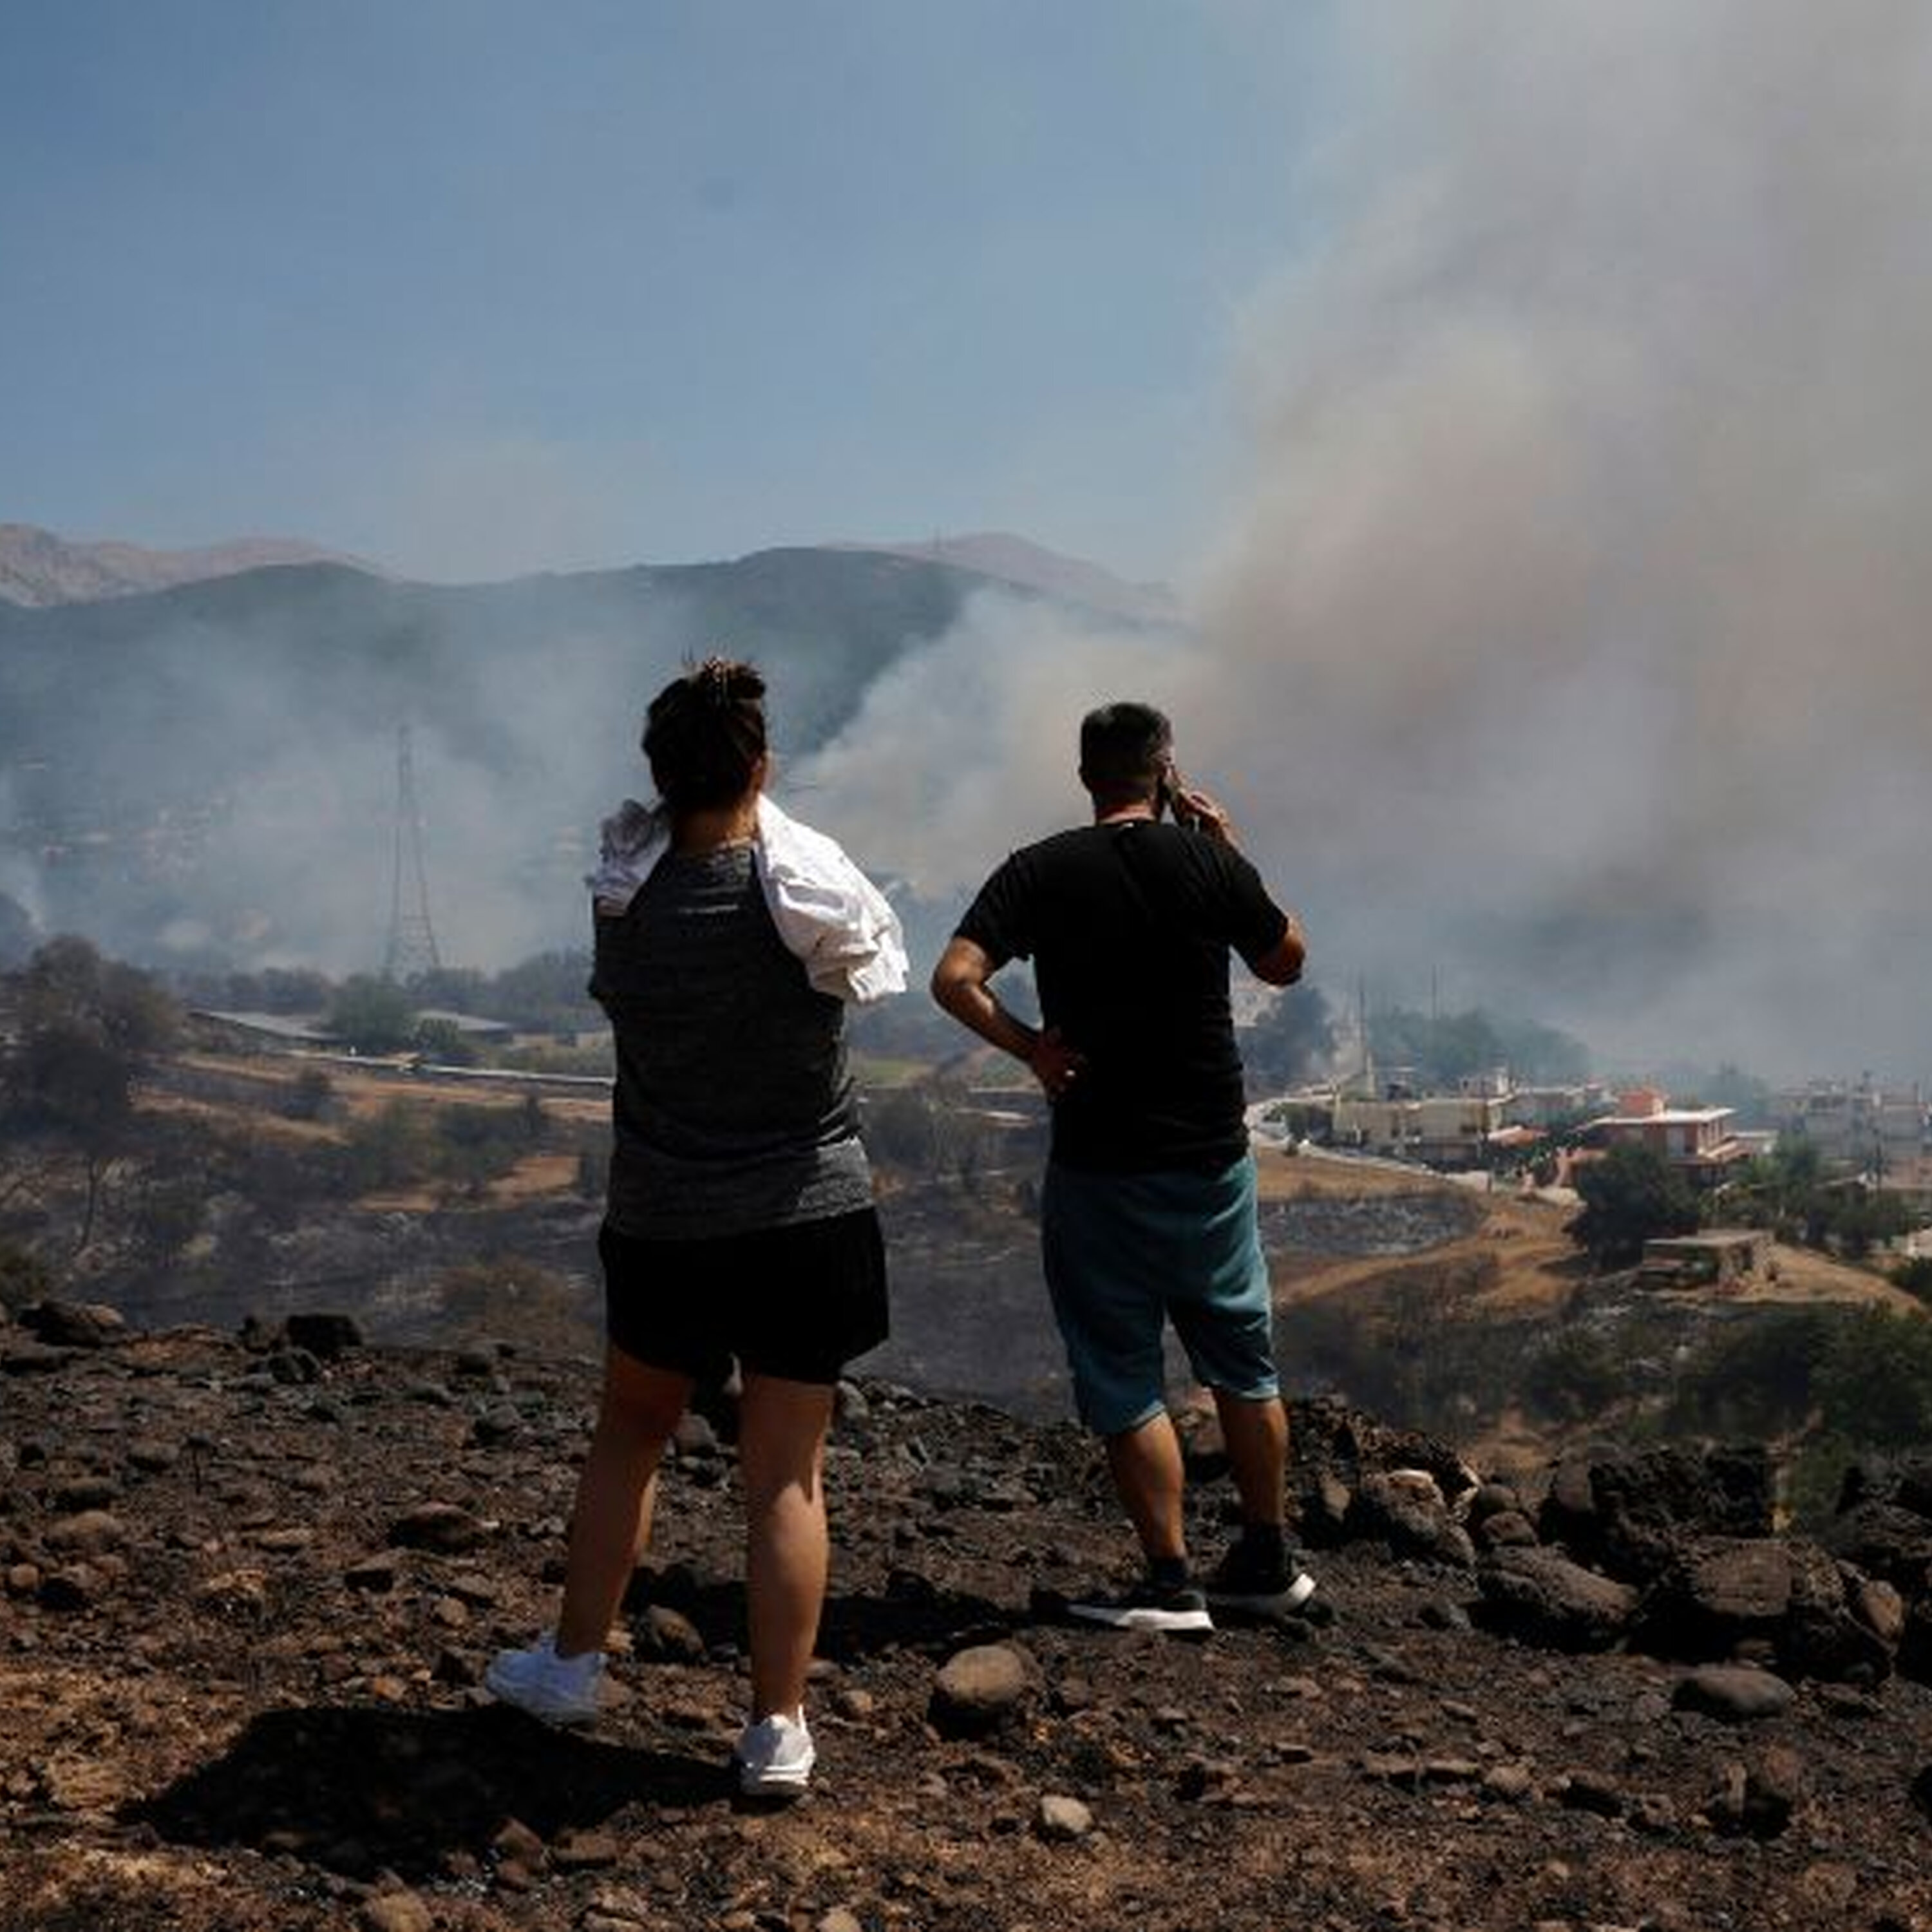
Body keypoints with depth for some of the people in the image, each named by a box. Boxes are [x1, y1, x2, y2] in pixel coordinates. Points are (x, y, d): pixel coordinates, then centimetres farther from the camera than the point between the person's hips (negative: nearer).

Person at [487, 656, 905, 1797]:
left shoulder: (621, 891, -9)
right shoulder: (812, 888, -14)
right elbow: (879, 960, 5)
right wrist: (761, 810, 9)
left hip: (663, 1222, 2)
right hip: (809, 1218, -2)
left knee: (631, 1432, 23)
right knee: (787, 1475, 4)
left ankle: (575, 1662, 32)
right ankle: (778, 1732, 9)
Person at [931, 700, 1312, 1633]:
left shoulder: (1042, 872, -5)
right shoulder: (1210, 865, -2)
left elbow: (954, 978, -15)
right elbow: (1286, 962, 13)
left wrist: (1029, 1046, -4)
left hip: (1098, 1163, -2)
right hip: (1212, 1159, 2)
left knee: (1125, 1379, 7)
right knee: (1243, 1363, 17)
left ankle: (1171, 1583, 9)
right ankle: (1266, 1563, 26)